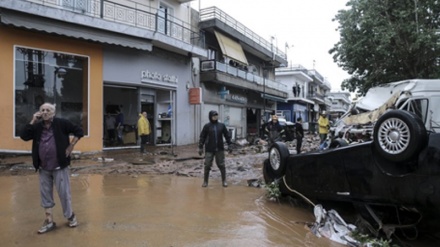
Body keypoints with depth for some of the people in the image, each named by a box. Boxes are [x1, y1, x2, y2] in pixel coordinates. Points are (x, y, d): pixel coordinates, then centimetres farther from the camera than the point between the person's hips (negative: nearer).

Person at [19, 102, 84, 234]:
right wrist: (32, 121, -9)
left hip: (59, 167, -4)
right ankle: (49, 221, 22)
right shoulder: (37, 127, 6)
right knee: (45, 194, 10)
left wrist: (71, 146, -8)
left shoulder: (62, 123, -6)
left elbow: (79, 131, -3)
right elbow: (23, 136, -6)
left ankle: (70, 216, 23)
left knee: (64, 193, 4)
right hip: (43, 168, 4)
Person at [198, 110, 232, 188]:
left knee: (221, 165, 6)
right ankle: (205, 181, 17)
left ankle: (224, 181, 20)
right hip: (209, 150, -1)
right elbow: (202, 137, -1)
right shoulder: (207, 126, -1)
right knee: (207, 166, 2)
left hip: (220, 149, 1)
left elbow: (227, 135, 10)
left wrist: (229, 144, 6)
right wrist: (200, 147, -4)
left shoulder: (221, 125, 4)